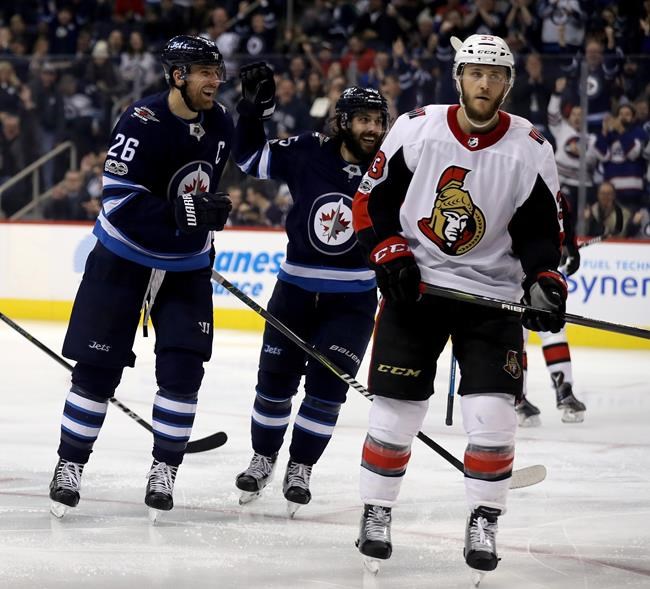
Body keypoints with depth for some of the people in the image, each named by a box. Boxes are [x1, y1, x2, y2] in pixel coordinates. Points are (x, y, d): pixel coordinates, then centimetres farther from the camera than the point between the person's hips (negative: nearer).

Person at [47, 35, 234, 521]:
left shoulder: (220, 124, -2)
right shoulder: (142, 123, -22)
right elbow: (120, 203, -27)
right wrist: (186, 212, -34)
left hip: (187, 266, 5)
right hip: (124, 258, -4)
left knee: (183, 368, -5)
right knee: (98, 368, -1)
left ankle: (165, 470, 7)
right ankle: (70, 463, 13)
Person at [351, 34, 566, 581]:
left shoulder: (530, 148, -6)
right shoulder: (414, 130, -6)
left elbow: (542, 229, -1)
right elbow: (372, 200, 2)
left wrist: (544, 281, -17)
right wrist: (389, 252, -11)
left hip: (492, 295, 0)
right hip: (414, 285, 0)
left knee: (492, 412, -9)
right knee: (395, 408, 1)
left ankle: (483, 524, 7)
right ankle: (376, 515, 18)